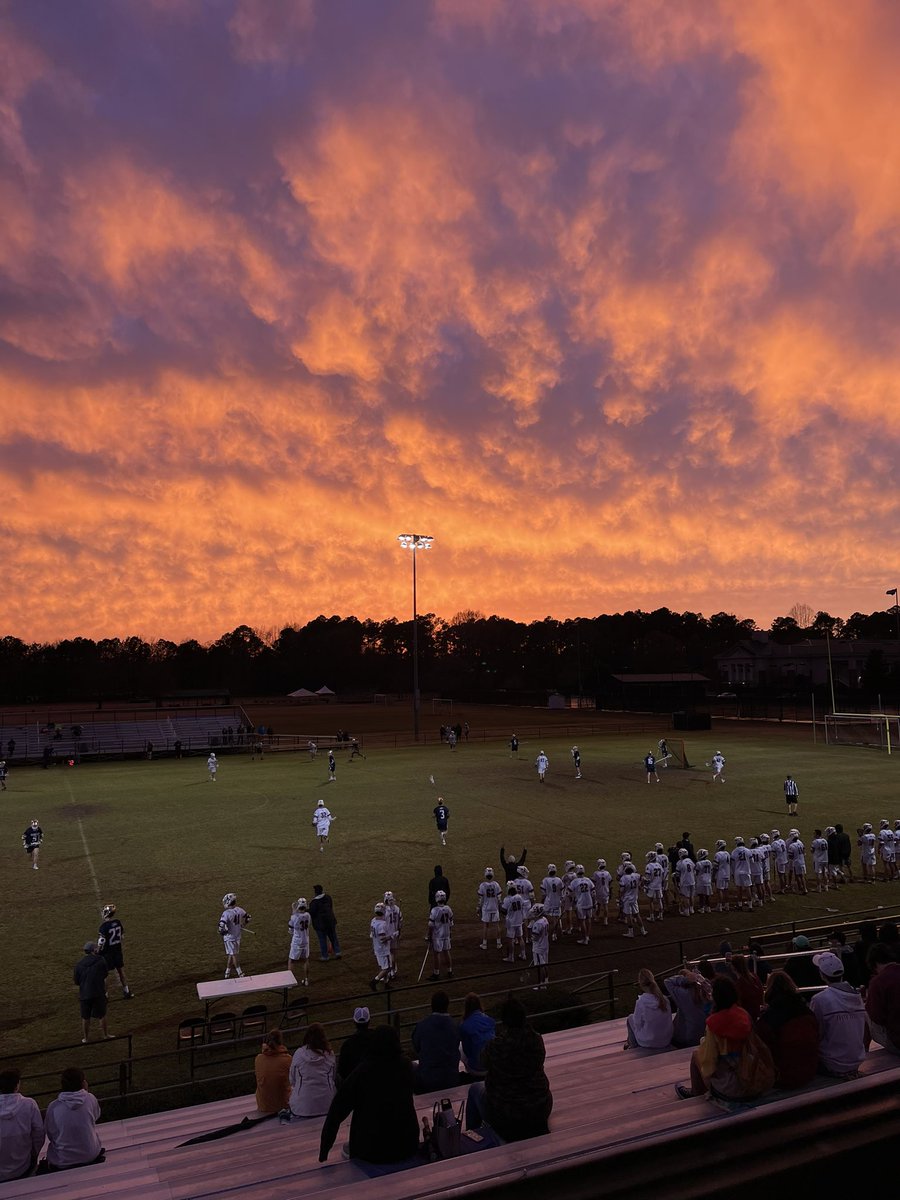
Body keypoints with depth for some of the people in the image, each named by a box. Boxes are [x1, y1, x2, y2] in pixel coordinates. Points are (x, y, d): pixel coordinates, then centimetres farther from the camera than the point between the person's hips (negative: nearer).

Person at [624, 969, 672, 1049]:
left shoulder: (641, 1002, -25)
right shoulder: (665, 1000, -13)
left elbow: (638, 1024, -13)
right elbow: (668, 1020, 1)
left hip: (648, 1043, -4)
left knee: (630, 1018, 23)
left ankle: (633, 1046, 38)